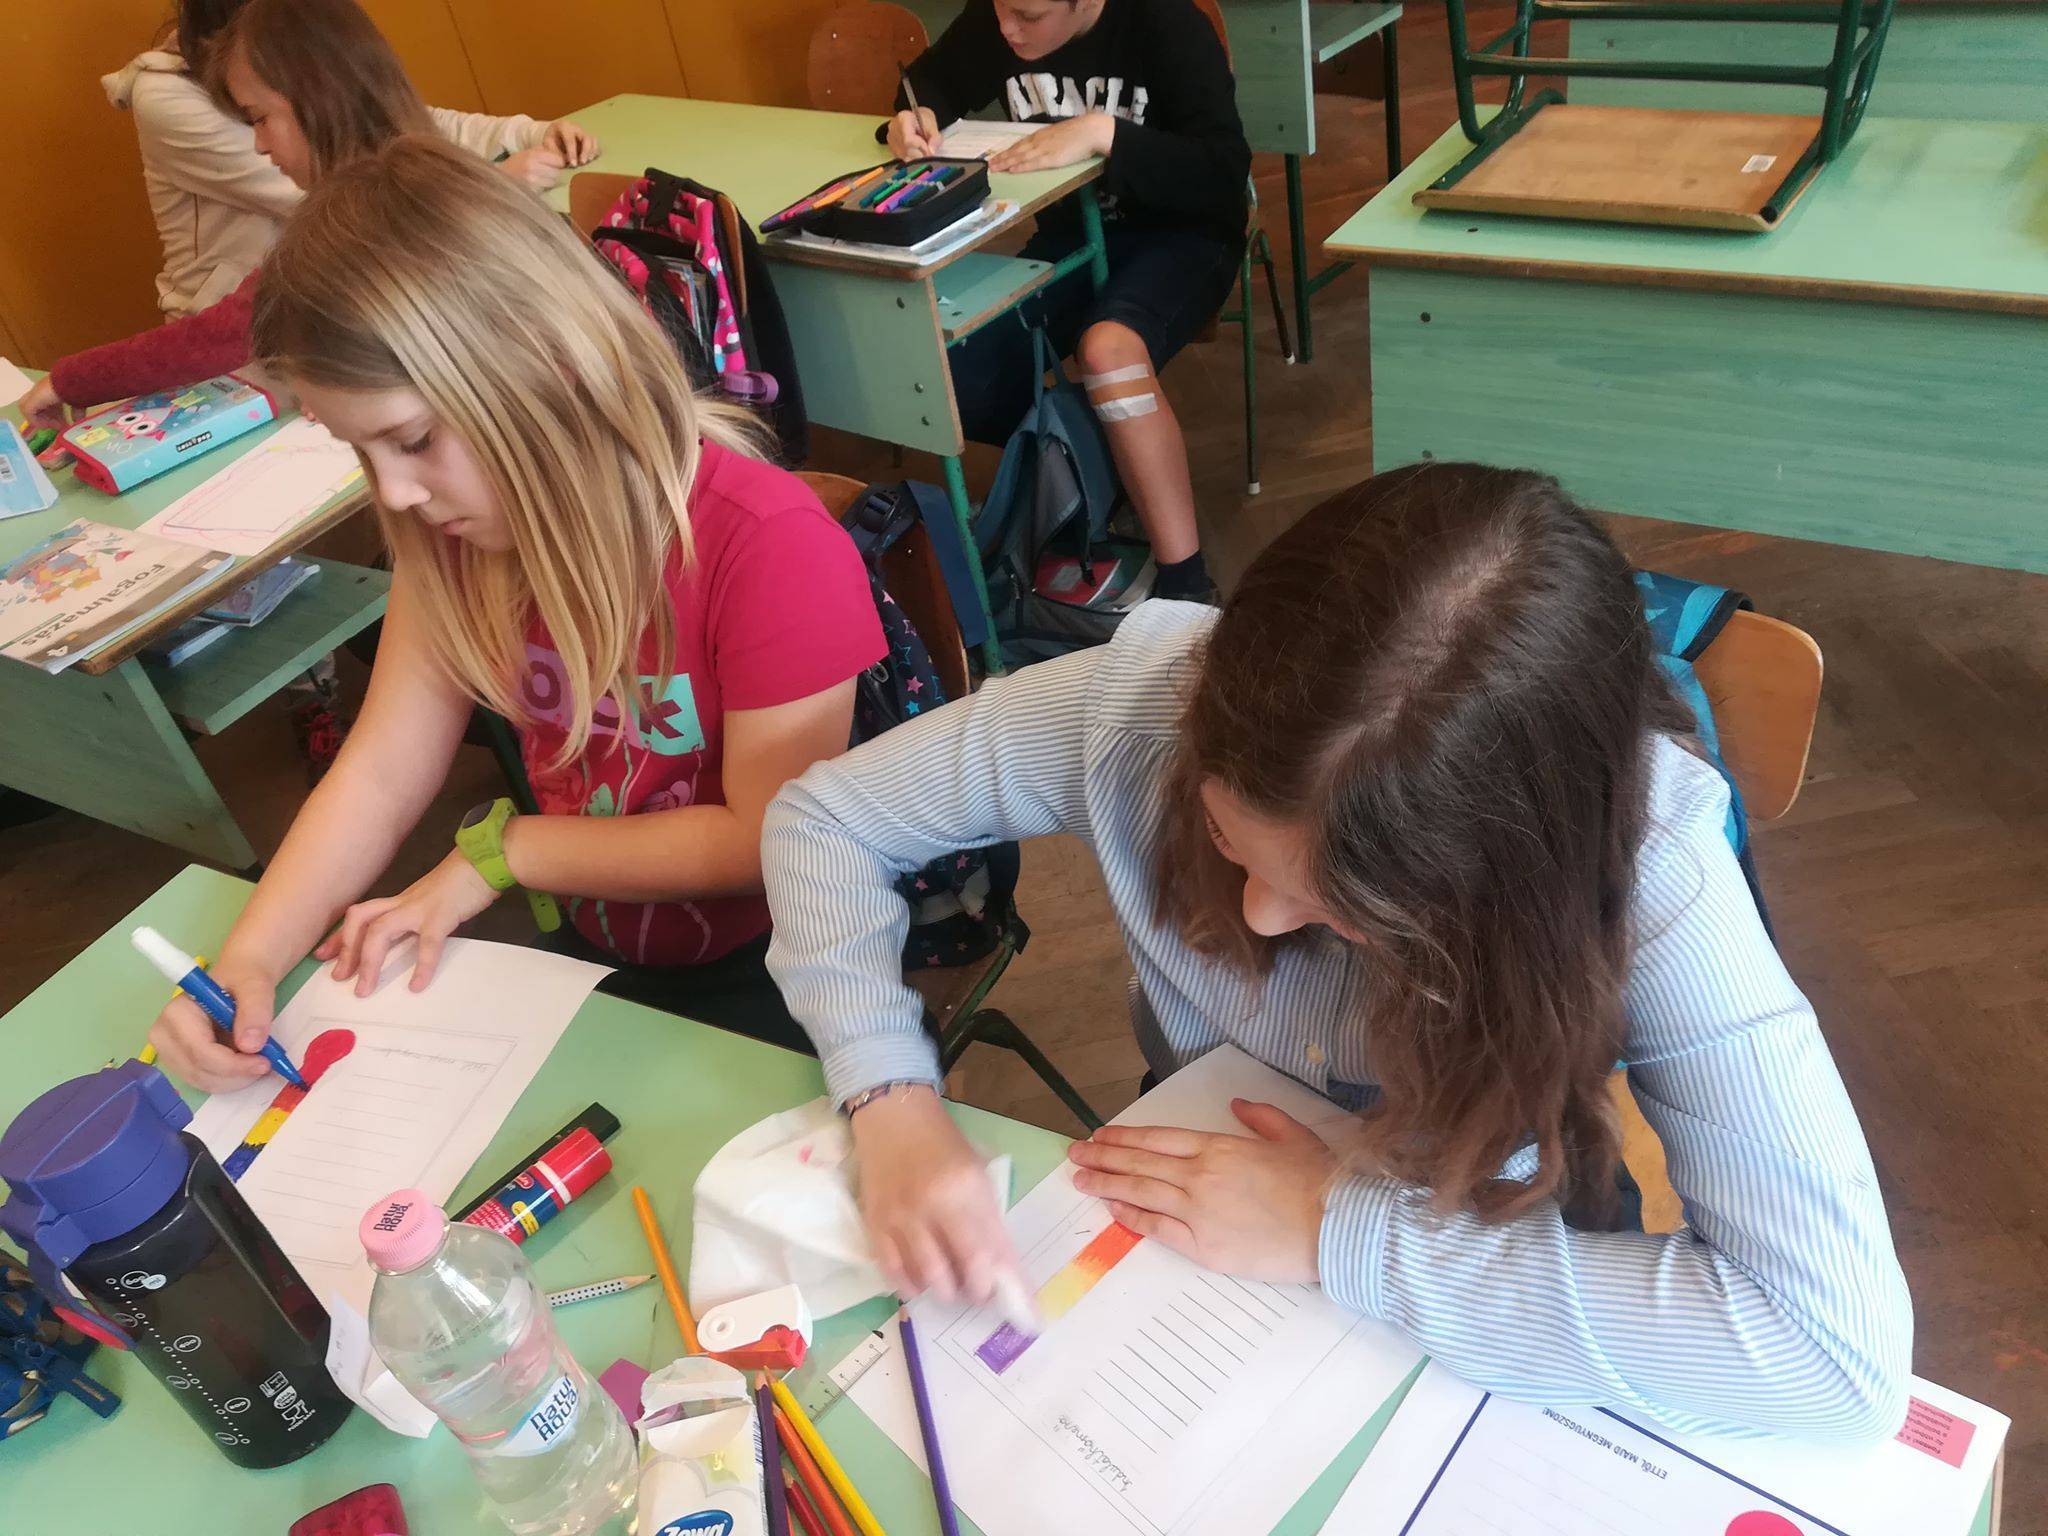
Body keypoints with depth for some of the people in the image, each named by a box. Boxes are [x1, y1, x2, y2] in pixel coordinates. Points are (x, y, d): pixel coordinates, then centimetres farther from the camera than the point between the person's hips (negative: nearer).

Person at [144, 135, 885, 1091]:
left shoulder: (767, 546, -27)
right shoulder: (456, 532, -6)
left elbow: (768, 837, -21)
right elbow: (381, 772, -4)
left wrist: (500, 853, -14)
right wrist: (248, 959, -19)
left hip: (768, 976, -5)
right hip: (593, 948, 6)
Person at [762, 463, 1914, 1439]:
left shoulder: (1639, 853, -30)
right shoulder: (1149, 695, -26)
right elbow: (824, 820, -14)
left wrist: (1344, 1232, -32)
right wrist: (896, 1107, -28)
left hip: (1476, 1298, 0)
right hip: (1176, 1238, 1)